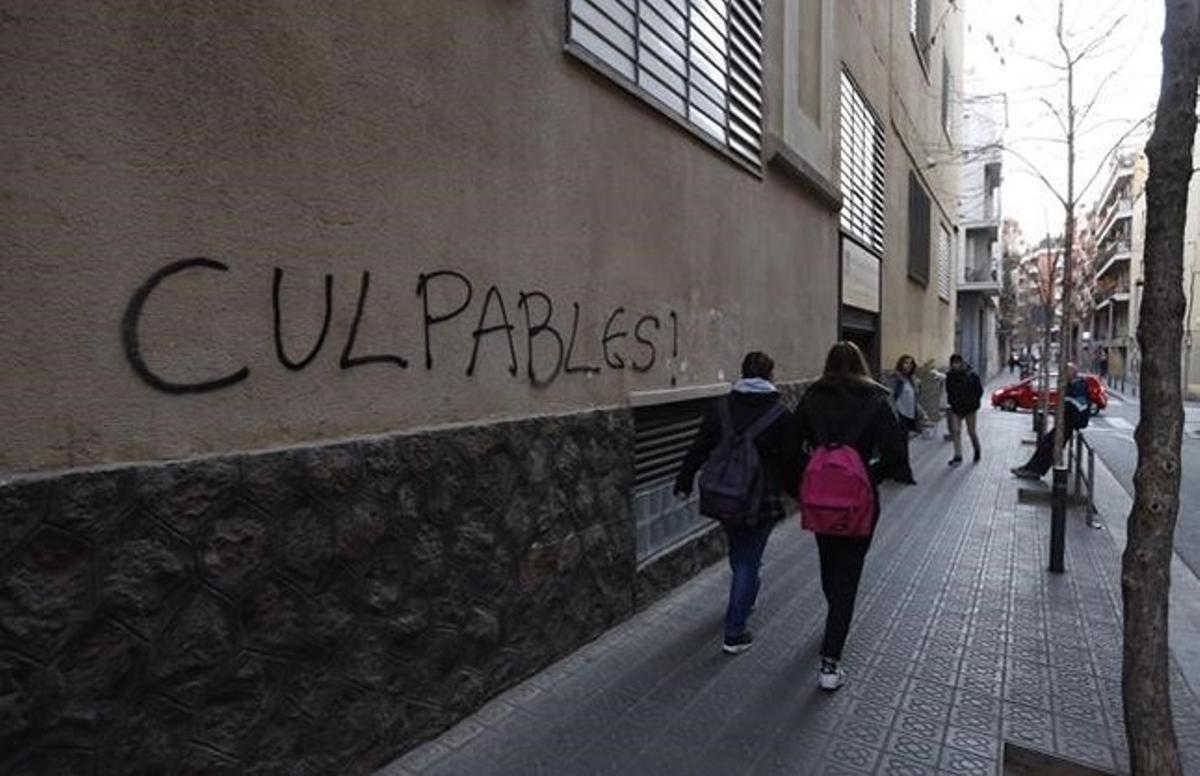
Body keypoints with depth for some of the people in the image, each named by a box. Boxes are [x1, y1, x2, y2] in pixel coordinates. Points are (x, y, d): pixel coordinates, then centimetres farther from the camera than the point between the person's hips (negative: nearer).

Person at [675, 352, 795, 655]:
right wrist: (797, 490, 13)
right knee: (748, 560, 5)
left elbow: (699, 448, -1)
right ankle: (735, 634, 7)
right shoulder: (780, 414, -8)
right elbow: (791, 459, -3)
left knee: (739, 554, 25)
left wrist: (683, 483, 6)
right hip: (762, 499, -3)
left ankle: (744, 598, 49)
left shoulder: (721, 406, -2)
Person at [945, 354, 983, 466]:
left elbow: (979, 390, -4)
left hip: (969, 408, -3)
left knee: (971, 432, 7)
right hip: (956, 408, 3)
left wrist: (973, 402, -7)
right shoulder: (950, 376, 0)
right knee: (955, 431, -4)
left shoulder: (971, 375, -11)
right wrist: (951, 401, 4)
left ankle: (977, 451, 33)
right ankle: (958, 456, -1)